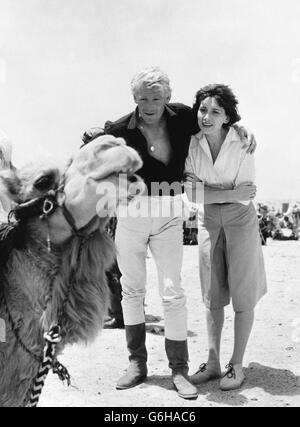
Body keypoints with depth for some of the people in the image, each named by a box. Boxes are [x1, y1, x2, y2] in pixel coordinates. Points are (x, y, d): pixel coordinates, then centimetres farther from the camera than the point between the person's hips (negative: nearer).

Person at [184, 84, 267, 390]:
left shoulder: (242, 142, -15)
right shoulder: (192, 143, -7)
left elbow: (244, 195, -15)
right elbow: (192, 194, -10)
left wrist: (204, 185, -16)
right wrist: (232, 193, -16)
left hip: (240, 219, -3)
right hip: (208, 221, 3)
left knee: (242, 295, 4)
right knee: (212, 295, 9)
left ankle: (237, 365, 18)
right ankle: (212, 362, 21)